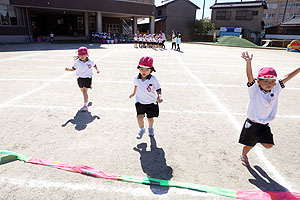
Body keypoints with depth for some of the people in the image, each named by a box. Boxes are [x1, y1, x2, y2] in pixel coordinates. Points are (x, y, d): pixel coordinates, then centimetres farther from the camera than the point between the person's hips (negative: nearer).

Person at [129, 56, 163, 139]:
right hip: (140, 102, 2)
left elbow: (158, 89, -19)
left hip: (151, 102, -1)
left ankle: (150, 128, 47)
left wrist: (159, 96, -39)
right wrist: (134, 93, 29)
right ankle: (142, 129, 17)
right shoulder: (136, 78, -8)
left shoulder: (153, 79, -19)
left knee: (150, 118, 13)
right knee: (139, 117, -14)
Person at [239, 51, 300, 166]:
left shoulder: (276, 89, -3)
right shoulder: (254, 89, -18)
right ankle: (243, 156, 41)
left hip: (265, 125, 5)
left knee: (269, 145, 4)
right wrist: (248, 62, -48)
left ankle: (257, 139, 35)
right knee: (249, 144, 10)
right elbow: (250, 77, -33)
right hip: (252, 123, -4)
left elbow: (287, 77, -1)